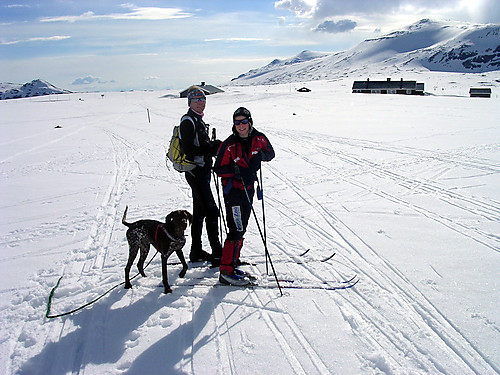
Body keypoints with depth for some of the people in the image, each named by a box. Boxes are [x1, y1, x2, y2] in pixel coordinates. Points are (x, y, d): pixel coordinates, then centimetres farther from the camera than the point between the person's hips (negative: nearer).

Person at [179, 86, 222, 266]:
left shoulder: (198, 121, 18)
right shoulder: (188, 121, -12)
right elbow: (188, 150, -21)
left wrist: (213, 146, 1)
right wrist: (210, 148, -18)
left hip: (202, 172, 10)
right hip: (196, 171, -10)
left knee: (200, 212, 14)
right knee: (211, 211, -9)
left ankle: (196, 252, 24)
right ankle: (217, 254, -3)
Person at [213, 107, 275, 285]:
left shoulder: (259, 138, -1)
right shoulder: (229, 144, -13)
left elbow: (270, 154, 14)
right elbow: (218, 169, -10)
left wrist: (260, 154, -7)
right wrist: (236, 170, -25)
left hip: (248, 188, 6)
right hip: (232, 189, -6)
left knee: (241, 228, 15)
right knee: (237, 230, -11)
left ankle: (233, 259, 31)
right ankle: (226, 271, -4)